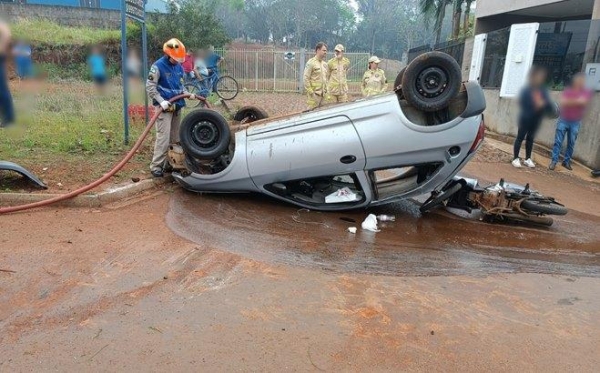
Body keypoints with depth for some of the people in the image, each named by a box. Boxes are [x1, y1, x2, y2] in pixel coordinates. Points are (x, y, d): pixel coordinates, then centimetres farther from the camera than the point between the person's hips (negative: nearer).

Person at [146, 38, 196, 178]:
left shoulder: (179, 67, 8)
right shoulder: (158, 66, -10)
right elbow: (150, 87, -11)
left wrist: (188, 94, 2)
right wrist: (161, 101, -20)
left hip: (177, 106, 7)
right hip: (164, 107, -7)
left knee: (175, 137, 11)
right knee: (163, 137, -11)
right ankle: (156, 166, -4)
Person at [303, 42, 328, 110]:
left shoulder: (325, 64, 15)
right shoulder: (311, 63, -8)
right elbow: (306, 78, -13)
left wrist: (325, 89, 14)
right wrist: (310, 92, -16)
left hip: (322, 94, 7)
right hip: (315, 94, -7)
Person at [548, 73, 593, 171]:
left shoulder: (587, 92, 2)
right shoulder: (567, 91, 3)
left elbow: (583, 102, -16)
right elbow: (563, 102, -13)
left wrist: (570, 101, -13)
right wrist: (577, 101, -12)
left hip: (575, 123, 1)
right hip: (563, 120, -1)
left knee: (571, 144, 5)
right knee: (558, 142, -4)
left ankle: (567, 162, 13)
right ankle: (554, 161, -3)